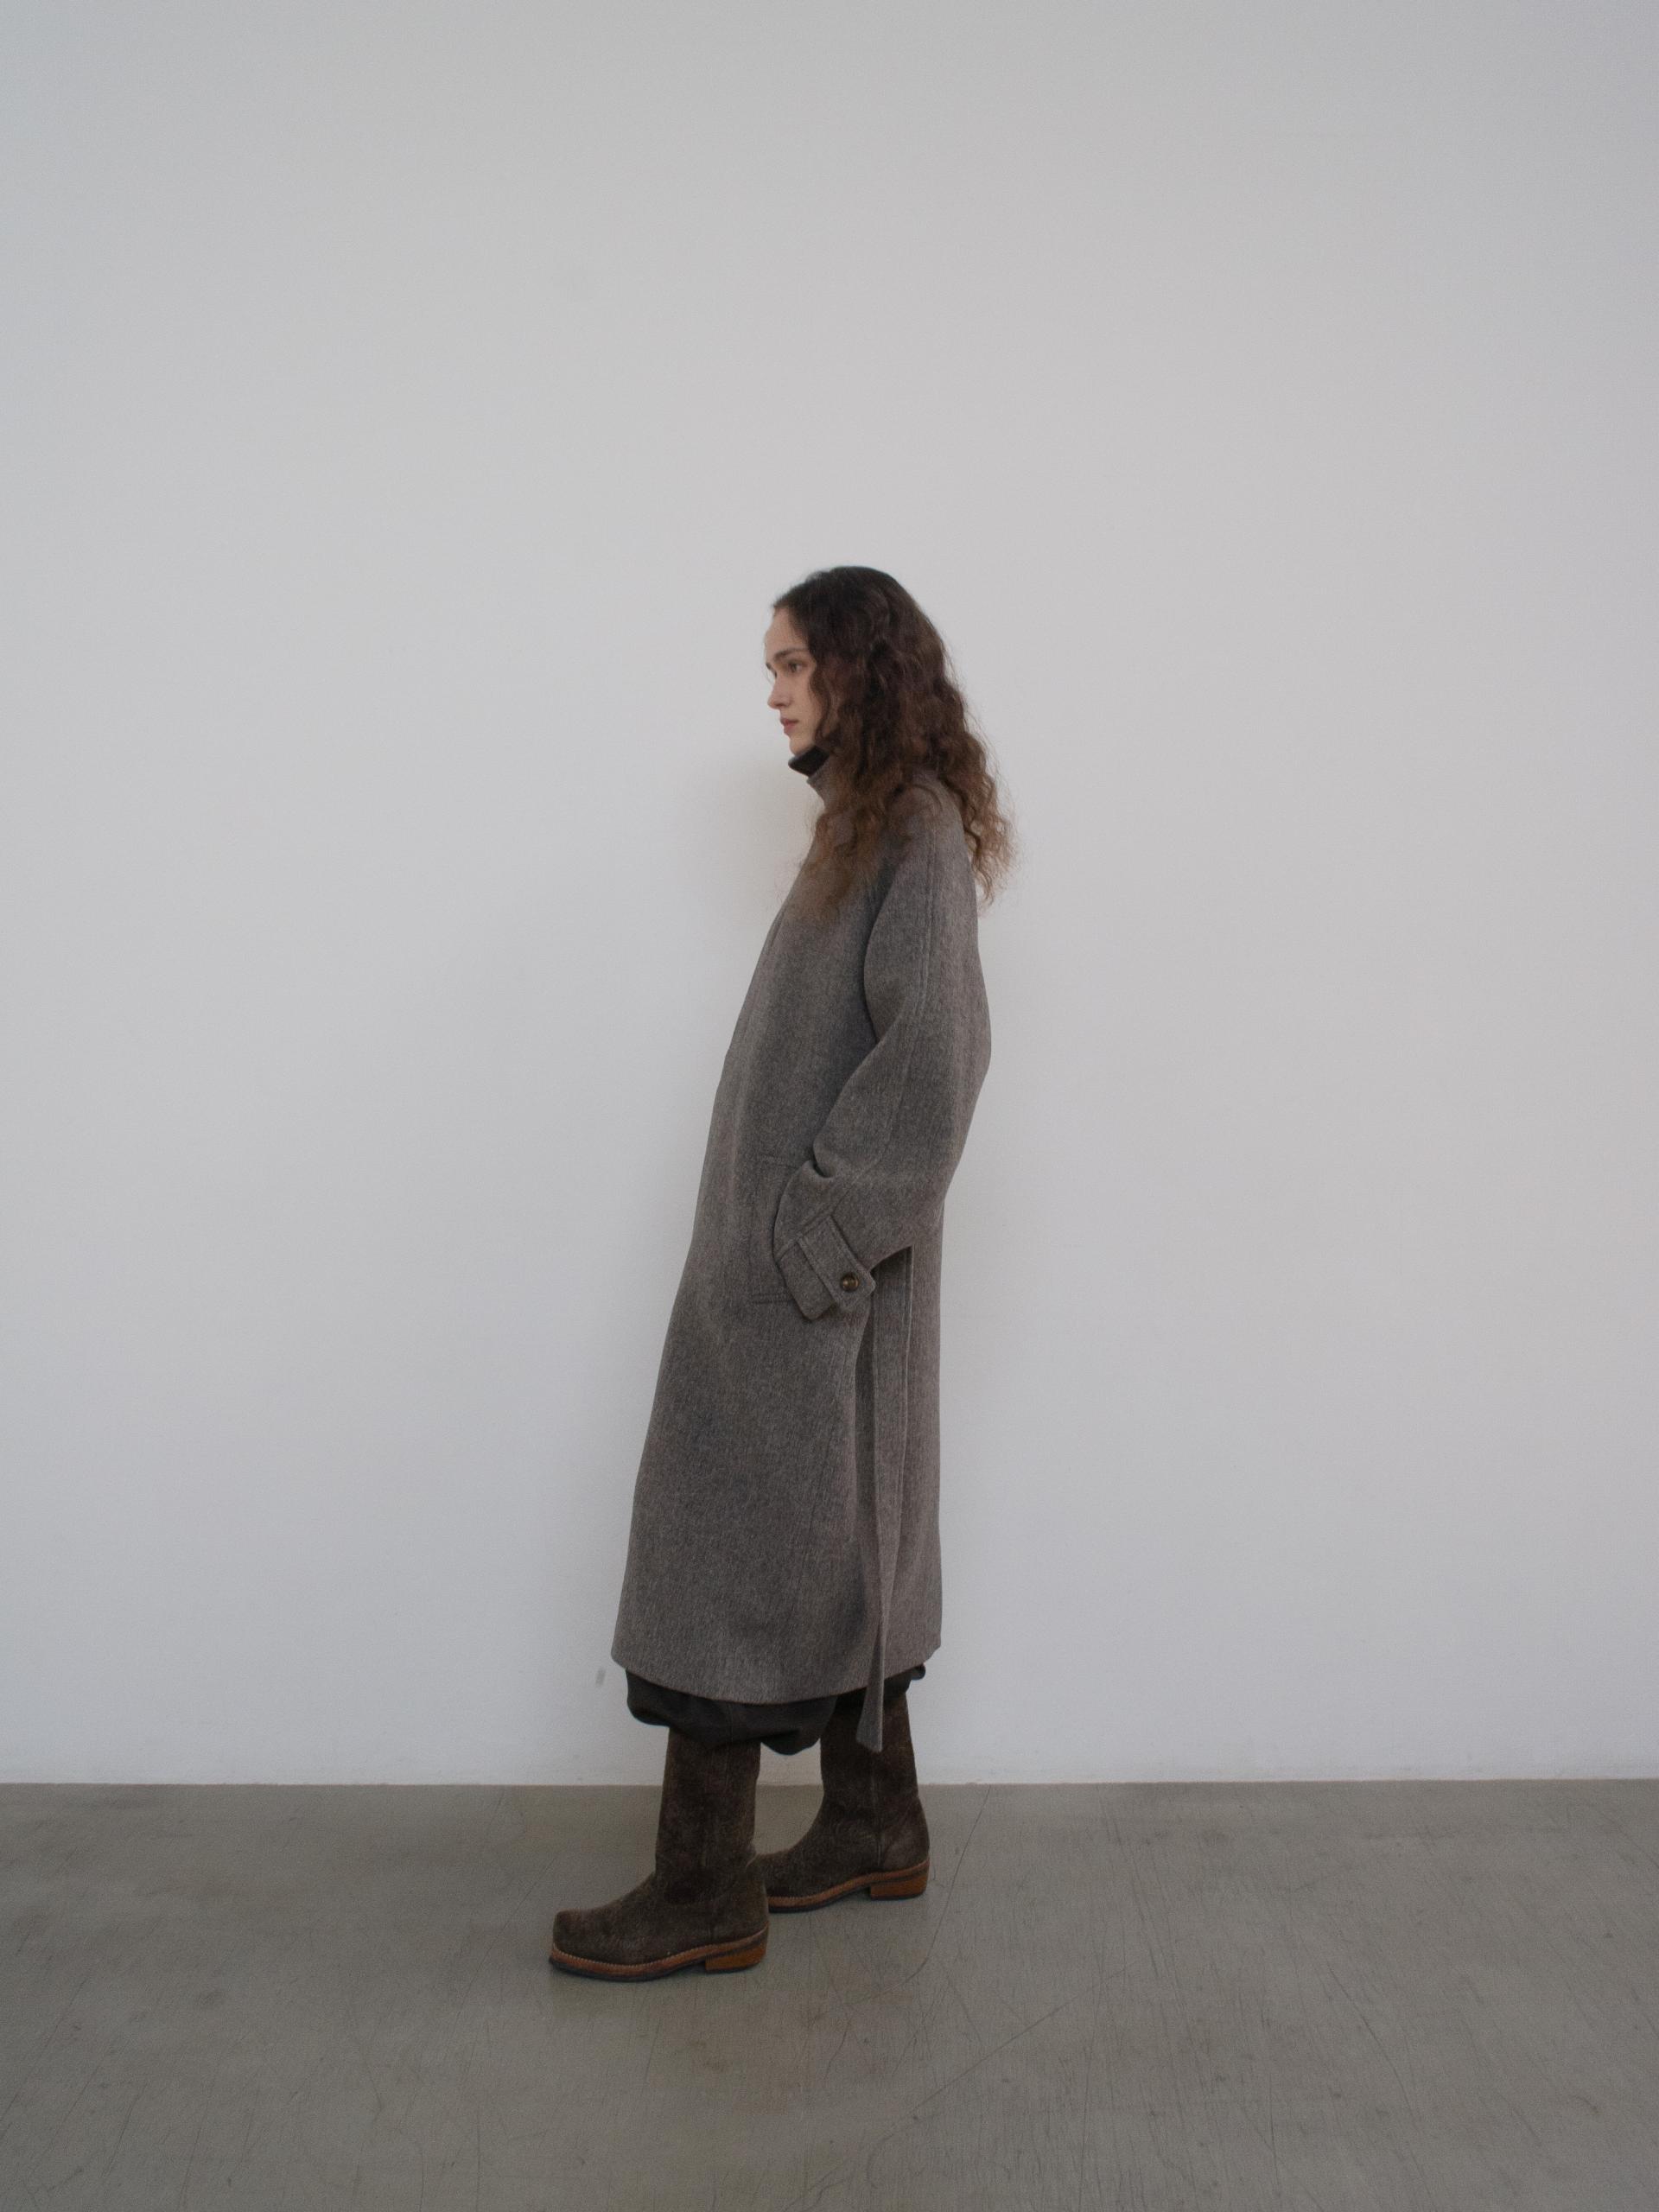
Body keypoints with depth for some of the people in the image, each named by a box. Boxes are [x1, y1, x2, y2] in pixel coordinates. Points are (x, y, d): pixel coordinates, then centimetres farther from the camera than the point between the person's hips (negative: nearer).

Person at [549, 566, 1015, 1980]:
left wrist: (805, 1230, -21)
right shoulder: (875, 821, 15)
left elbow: (936, 1054, -23)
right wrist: (800, 1230, 12)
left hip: (812, 1260, -10)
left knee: (735, 1542, -3)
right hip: (802, 1255, 10)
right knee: (836, 1541, 15)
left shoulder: (918, 829, -13)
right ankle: (875, 1826, 28)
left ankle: (706, 1890, 8)